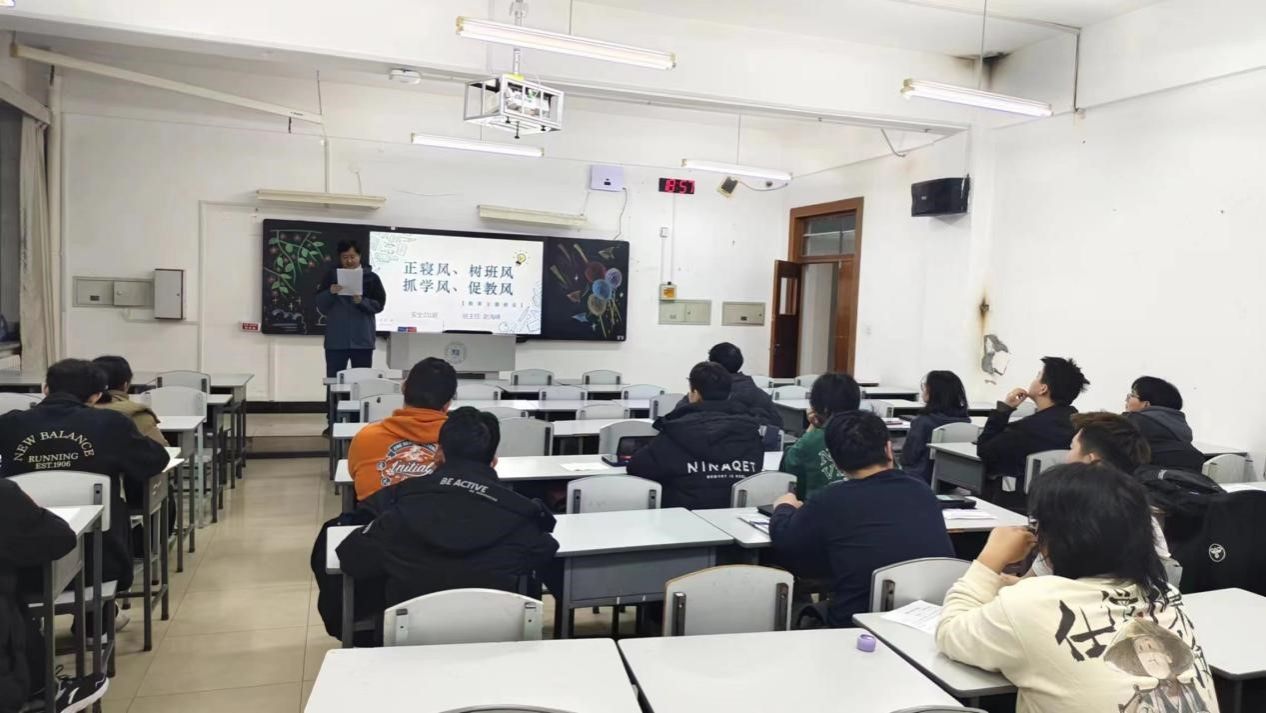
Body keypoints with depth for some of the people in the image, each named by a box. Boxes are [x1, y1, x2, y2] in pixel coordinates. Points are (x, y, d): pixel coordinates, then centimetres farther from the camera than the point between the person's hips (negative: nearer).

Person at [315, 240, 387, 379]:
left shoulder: (371, 277, 4)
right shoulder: (332, 276, 7)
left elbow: (379, 304, -1)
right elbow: (320, 304, 3)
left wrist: (362, 301, -18)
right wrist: (330, 293, -16)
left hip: (362, 339, 0)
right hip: (336, 339, 1)